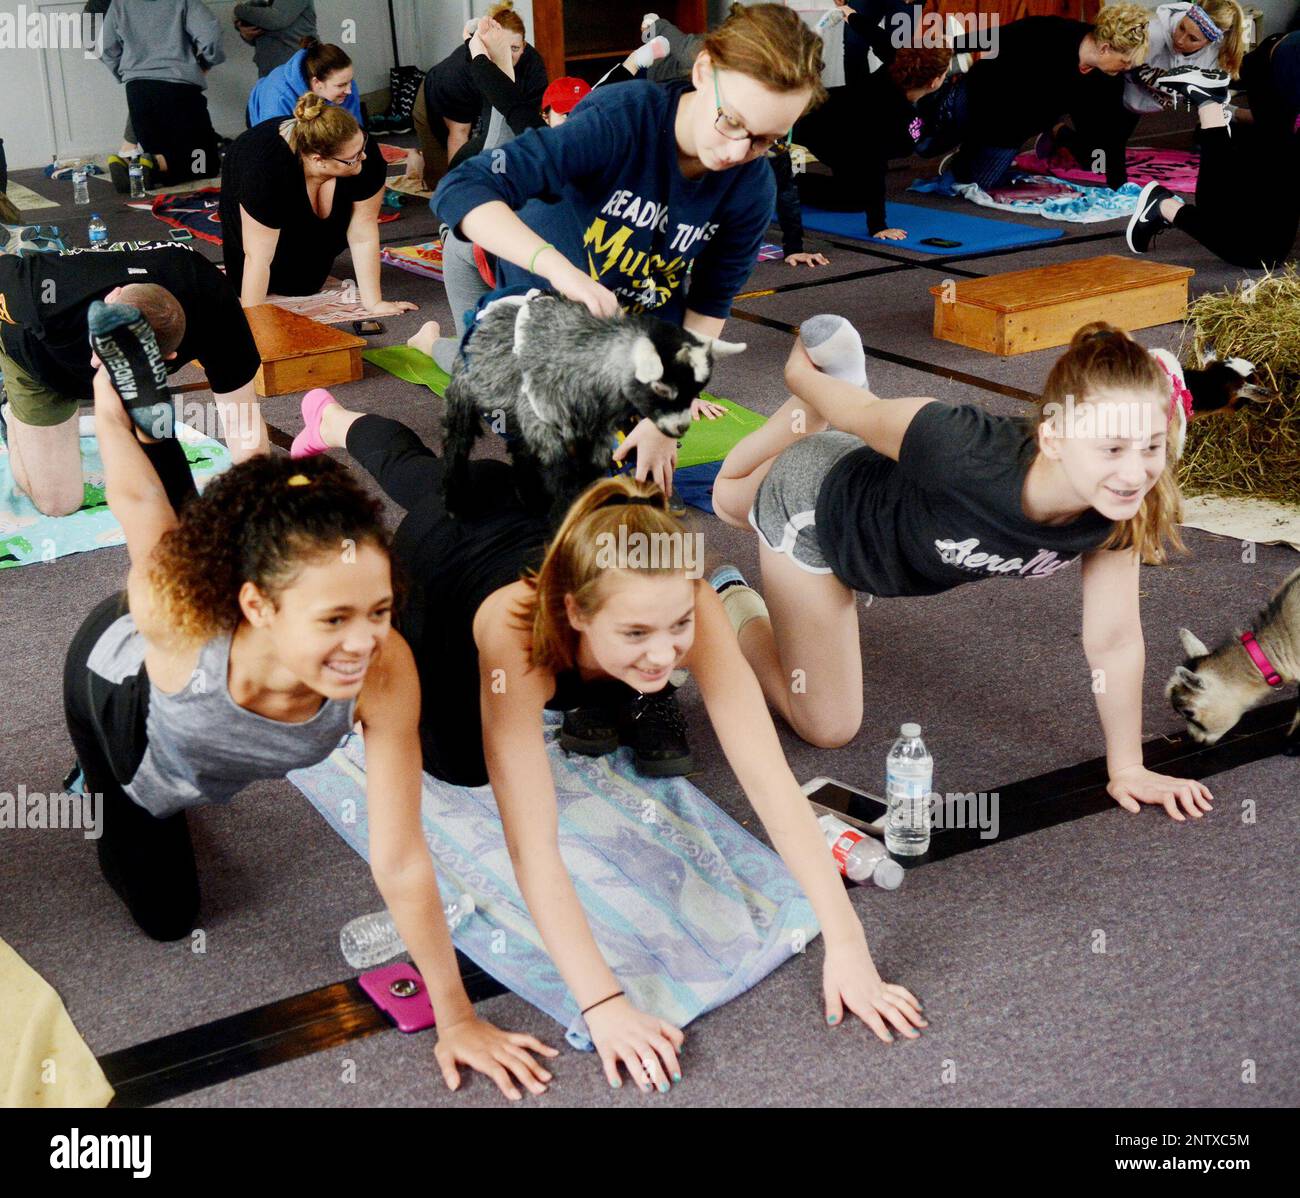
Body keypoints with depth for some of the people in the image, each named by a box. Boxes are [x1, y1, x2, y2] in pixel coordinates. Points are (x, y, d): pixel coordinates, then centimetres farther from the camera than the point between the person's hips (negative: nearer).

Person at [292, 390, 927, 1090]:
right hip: (440, 551, -3)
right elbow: (533, 847, -55)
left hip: (517, 520, 3)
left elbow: (769, 778, -46)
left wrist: (846, 945, -51)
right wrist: (603, 1006, -62)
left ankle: (335, 420, 65)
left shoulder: (685, 607, -45)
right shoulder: (516, 629, -53)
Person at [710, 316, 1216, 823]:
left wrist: (1128, 768, -11)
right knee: (827, 728, 8)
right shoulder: (969, 453, -48)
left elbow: (1113, 641, -18)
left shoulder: (1119, 503, -31)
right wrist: (801, 375, -5)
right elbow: (863, 414, -27)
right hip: (809, 504, -5)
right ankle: (734, 603, 23)